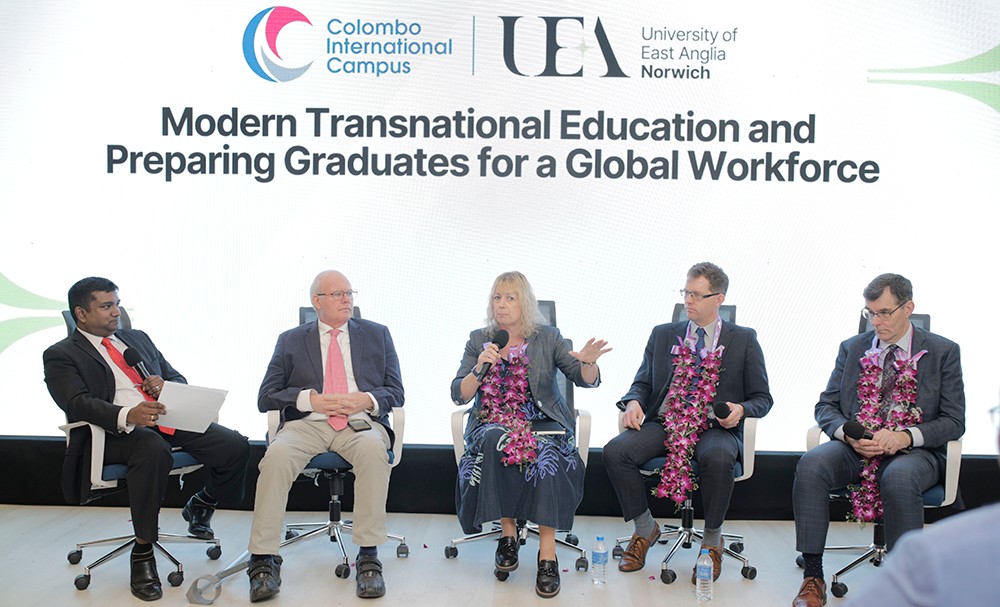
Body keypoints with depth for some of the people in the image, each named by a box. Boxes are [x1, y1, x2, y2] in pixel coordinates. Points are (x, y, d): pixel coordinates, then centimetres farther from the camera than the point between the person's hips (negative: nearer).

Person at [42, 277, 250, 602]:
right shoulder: (61, 355, 6)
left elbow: (179, 380, 25)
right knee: (154, 449, -39)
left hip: (170, 419, 6)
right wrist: (127, 415, -30)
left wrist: (165, 386, -1)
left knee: (235, 446, -16)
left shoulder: (138, 338, 25)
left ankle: (201, 505, 17)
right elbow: (78, 403, -11)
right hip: (118, 431, -5)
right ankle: (143, 552, -22)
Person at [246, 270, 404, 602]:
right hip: (307, 425, 1)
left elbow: (396, 391, 14)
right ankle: (263, 560, -26)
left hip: (361, 423, 0)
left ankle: (368, 556, -32)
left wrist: (367, 400, -8)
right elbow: (266, 398, 9)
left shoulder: (377, 334, 17)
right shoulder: (290, 340, 15)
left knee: (373, 449, -36)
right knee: (277, 455, -32)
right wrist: (311, 399, -7)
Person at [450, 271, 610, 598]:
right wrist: (480, 368, -16)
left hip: (541, 422, -1)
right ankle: (508, 532, -19)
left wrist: (588, 362, -25)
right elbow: (459, 395, 3)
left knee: (546, 454, -34)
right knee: (494, 442, -35)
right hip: (492, 422, 1)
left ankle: (547, 552, -31)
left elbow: (587, 380, -1)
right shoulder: (479, 339, 9)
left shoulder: (547, 337, 6)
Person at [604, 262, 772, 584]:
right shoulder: (663, 334, 17)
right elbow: (642, 382, 17)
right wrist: (633, 401, -6)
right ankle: (645, 528, 0)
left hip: (716, 428, -2)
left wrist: (741, 409, -13)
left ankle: (712, 539, -10)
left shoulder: (744, 340, 9)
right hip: (664, 423, 3)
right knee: (614, 451, -25)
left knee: (717, 458, -38)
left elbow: (762, 398, 10)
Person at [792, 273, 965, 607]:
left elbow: (954, 421, 0)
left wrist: (903, 437, -17)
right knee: (810, 464, -29)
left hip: (913, 451, -3)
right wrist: (847, 433, -10)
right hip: (855, 447, 3)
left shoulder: (943, 352, 5)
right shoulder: (852, 348, 13)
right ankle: (813, 577, -23)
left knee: (899, 478, -39)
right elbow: (826, 405, 13)